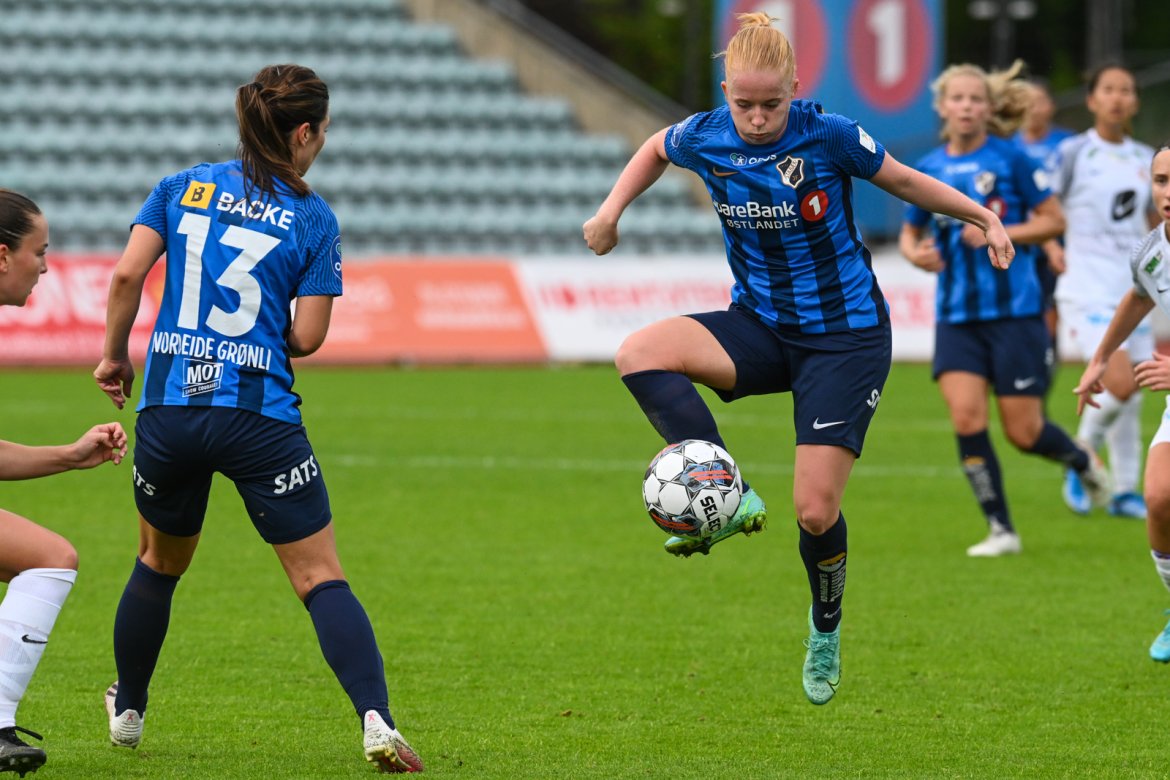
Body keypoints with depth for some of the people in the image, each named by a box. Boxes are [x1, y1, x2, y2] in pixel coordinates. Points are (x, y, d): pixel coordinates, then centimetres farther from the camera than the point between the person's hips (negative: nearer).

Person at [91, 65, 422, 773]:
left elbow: (127, 275, -2)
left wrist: (115, 355, 13)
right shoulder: (313, 218, 0)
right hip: (260, 416, -3)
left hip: (168, 410, 3)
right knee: (321, 577, -3)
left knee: (160, 561, 26)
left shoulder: (183, 188, 7)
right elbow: (308, 336, -3)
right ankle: (378, 721, -20)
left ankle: (127, 712, 38)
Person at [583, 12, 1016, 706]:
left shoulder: (829, 136, -17)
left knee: (816, 512, -9)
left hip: (847, 336, -4)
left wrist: (984, 217, -1)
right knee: (640, 353, -25)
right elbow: (654, 151, 17)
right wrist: (611, 211, 7)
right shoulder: (704, 139, -8)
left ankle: (826, 629, 22)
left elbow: (904, 181, 0)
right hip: (761, 326, 4)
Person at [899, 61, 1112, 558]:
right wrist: (916, 253, -4)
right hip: (956, 316, 3)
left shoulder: (1010, 159, -5)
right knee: (966, 418, -14)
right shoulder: (929, 169, 7)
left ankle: (1083, 461, 34)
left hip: (1014, 311, -3)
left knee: (1023, 432, -1)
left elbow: (1054, 220, -1)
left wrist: (1001, 234, -15)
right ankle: (1001, 530, -3)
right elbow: (910, 234, 19)